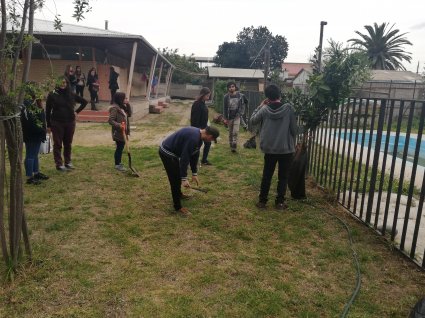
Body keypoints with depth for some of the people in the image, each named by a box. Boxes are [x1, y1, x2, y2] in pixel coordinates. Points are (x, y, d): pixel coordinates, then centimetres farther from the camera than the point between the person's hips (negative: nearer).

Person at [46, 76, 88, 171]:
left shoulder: (71, 95, 3)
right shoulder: (52, 95, -4)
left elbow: (84, 102, 15)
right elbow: (48, 111, -3)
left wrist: (77, 111, 6)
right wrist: (48, 125, -5)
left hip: (70, 122, 3)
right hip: (57, 123, -3)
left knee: (68, 144, 10)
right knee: (57, 144, 3)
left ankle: (68, 162, 22)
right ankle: (59, 164, 9)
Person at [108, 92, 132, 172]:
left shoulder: (122, 107, 10)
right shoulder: (114, 108, -18)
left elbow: (129, 114, 10)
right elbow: (110, 120, -22)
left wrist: (128, 105, 1)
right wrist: (119, 125, -32)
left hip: (123, 131, 9)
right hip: (118, 132, -9)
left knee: (121, 147, 16)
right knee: (119, 147, -2)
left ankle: (118, 162, 28)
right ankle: (117, 164, 8)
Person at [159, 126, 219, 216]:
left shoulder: (199, 136, 3)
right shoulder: (193, 138, -29)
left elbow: (194, 155, 12)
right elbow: (184, 158, -28)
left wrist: (194, 173, 15)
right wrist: (184, 179, -24)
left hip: (172, 151, 10)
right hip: (167, 152, -10)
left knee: (178, 175, 25)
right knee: (175, 179, -3)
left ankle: (178, 194, 48)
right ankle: (178, 207, 9)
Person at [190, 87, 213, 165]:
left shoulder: (203, 103, 7)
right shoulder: (197, 104, -21)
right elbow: (195, 119, -22)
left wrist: (206, 126, 17)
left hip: (203, 128, 9)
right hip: (198, 129, -9)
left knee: (208, 143, 16)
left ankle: (204, 160, 30)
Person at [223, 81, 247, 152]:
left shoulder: (240, 95, -6)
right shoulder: (226, 96, -6)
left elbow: (243, 104, 7)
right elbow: (225, 108, -2)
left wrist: (242, 112, -2)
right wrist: (225, 118, -4)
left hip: (237, 116, -1)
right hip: (229, 117, 1)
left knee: (235, 132, -13)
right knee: (230, 133, 10)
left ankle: (234, 146, -4)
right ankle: (231, 146, 23)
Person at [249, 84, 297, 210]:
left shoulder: (264, 109, -7)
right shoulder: (288, 108, -10)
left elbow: (252, 121, 8)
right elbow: (294, 129, -5)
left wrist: (260, 106, 10)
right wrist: (292, 143, 11)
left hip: (269, 149, 2)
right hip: (286, 149, -1)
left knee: (266, 176, 13)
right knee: (283, 177, 11)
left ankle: (262, 201, 19)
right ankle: (279, 202, 15)